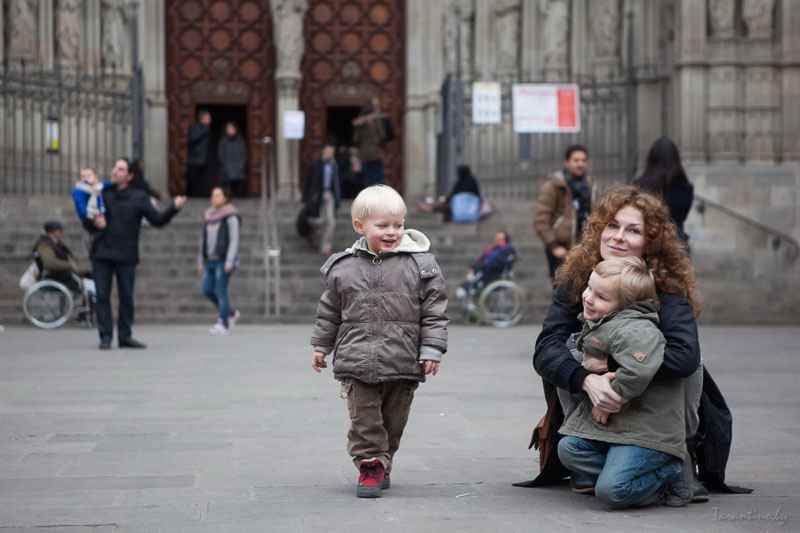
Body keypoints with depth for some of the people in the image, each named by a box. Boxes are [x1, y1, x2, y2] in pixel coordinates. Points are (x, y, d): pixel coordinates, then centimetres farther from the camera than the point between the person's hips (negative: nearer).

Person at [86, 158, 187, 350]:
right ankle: (105, 337, 3)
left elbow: (157, 220, -1)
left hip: (126, 256, 0)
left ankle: (125, 336, 14)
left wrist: (174, 208, -15)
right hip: (102, 255, 0)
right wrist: (94, 223, -11)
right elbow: (87, 224, 12)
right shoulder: (101, 194, 7)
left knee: (126, 297, 4)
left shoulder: (138, 197, 4)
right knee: (102, 296, -2)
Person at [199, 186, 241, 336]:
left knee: (221, 291, -9)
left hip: (224, 260, -8)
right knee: (207, 290, 5)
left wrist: (229, 261, -21)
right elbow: (204, 240, 16)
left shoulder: (230, 217, -9)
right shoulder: (210, 216, 12)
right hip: (211, 260, 8)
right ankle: (231, 313, 22)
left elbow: (234, 240, -14)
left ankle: (223, 325, -5)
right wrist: (201, 260, 13)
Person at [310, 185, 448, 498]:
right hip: (357, 362, 0)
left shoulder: (420, 264, -3)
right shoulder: (343, 267, 3)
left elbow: (434, 311, -1)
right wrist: (320, 345, 17)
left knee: (394, 419, 11)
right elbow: (329, 311, 14)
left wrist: (431, 349, -6)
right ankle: (370, 464, 6)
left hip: (403, 363, 0)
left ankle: (382, 462, 27)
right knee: (364, 417, -3)